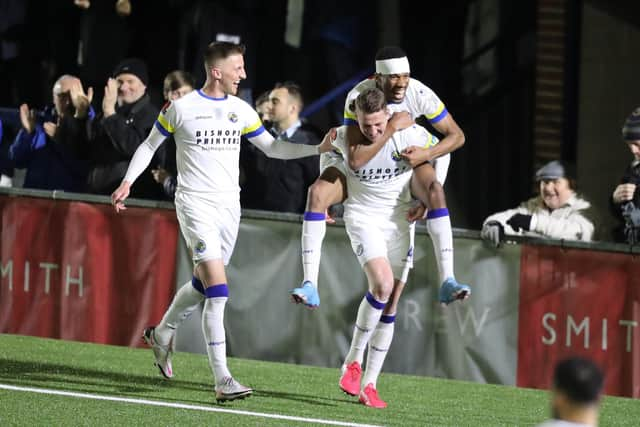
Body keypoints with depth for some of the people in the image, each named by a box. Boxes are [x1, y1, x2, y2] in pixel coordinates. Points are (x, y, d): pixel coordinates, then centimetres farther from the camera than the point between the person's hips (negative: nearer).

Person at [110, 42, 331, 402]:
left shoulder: (241, 110, 7)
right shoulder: (181, 108, -5)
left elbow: (272, 147, 15)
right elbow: (150, 145, 8)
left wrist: (318, 148, 4)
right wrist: (127, 182, -2)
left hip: (229, 205, 6)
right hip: (195, 203, -6)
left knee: (203, 284, 15)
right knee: (218, 291, -16)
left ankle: (162, 333, 43)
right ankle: (222, 379, -19)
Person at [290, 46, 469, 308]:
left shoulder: (420, 94, -25)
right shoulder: (358, 97, -31)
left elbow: (457, 136, -12)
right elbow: (356, 161, -39)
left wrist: (426, 154, -29)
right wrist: (392, 127, -41)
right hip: (362, 161, -1)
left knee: (435, 190, -30)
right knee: (317, 193, -28)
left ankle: (447, 282, -31)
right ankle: (310, 286, -31)